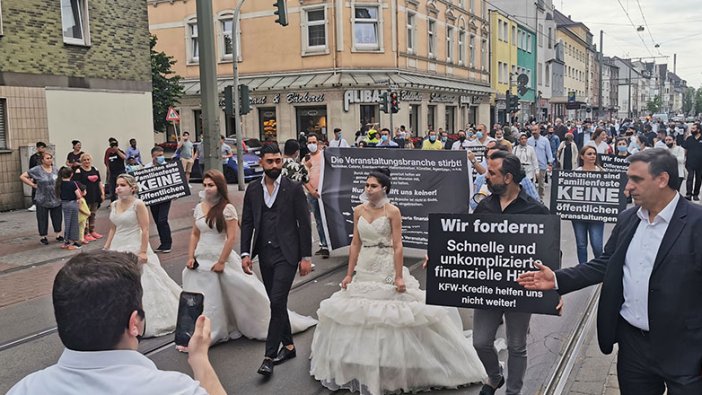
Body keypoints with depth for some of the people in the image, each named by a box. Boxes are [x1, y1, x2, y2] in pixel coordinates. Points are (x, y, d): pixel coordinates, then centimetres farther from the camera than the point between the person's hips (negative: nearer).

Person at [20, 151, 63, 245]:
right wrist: (33, 185, -10)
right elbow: (22, 176, -6)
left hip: (56, 199, 4)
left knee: (57, 218, 9)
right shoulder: (37, 170, -8)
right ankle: (43, 237, 15)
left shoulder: (55, 169, 5)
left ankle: (58, 235, 22)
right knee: (43, 219, 4)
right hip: (42, 201, -4)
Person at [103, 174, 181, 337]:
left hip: (134, 249, -6)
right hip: (117, 249, 6)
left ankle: (144, 322, 14)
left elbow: (145, 230, -15)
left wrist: (143, 252, -19)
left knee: (139, 285, 0)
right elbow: (112, 229, 13)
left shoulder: (138, 204, -12)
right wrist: (106, 249, 10)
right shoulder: (113, 205, 6)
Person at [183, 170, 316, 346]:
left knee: (239, 293, 2)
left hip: (221, 258, -6)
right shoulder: (199, 207, 6)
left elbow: (232, 237, -14)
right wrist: (191, 257, 4)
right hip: (201, 260, 6)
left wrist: (221, 262, -15)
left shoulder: (227, 208, -12)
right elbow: (195, 234, 14)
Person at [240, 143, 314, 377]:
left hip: (286, 254, -4)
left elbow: (304, 224, -4)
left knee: (277, 302, -10)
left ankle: (269, 356, -2)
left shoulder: (294, 189, -4)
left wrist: (306, 257, -6)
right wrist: (245, 253, -1)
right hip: (265, 254, 5)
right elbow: (247, 223, 8)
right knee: (277, 303, 14)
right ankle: (288, 346, 30)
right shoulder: (252, 190, 6)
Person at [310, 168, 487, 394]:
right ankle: (362, 369, 27)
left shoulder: (392, 211, -8)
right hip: (364, 270, 5)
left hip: (387, 270, -5)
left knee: (390, 316, 0)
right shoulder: (359, 211, 5)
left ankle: (392, 369, 17)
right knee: (360, 317, 10)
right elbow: (355, 244, 7)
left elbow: (397, 246, -11)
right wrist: (349, 274, 5)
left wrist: (399, 276, -17)